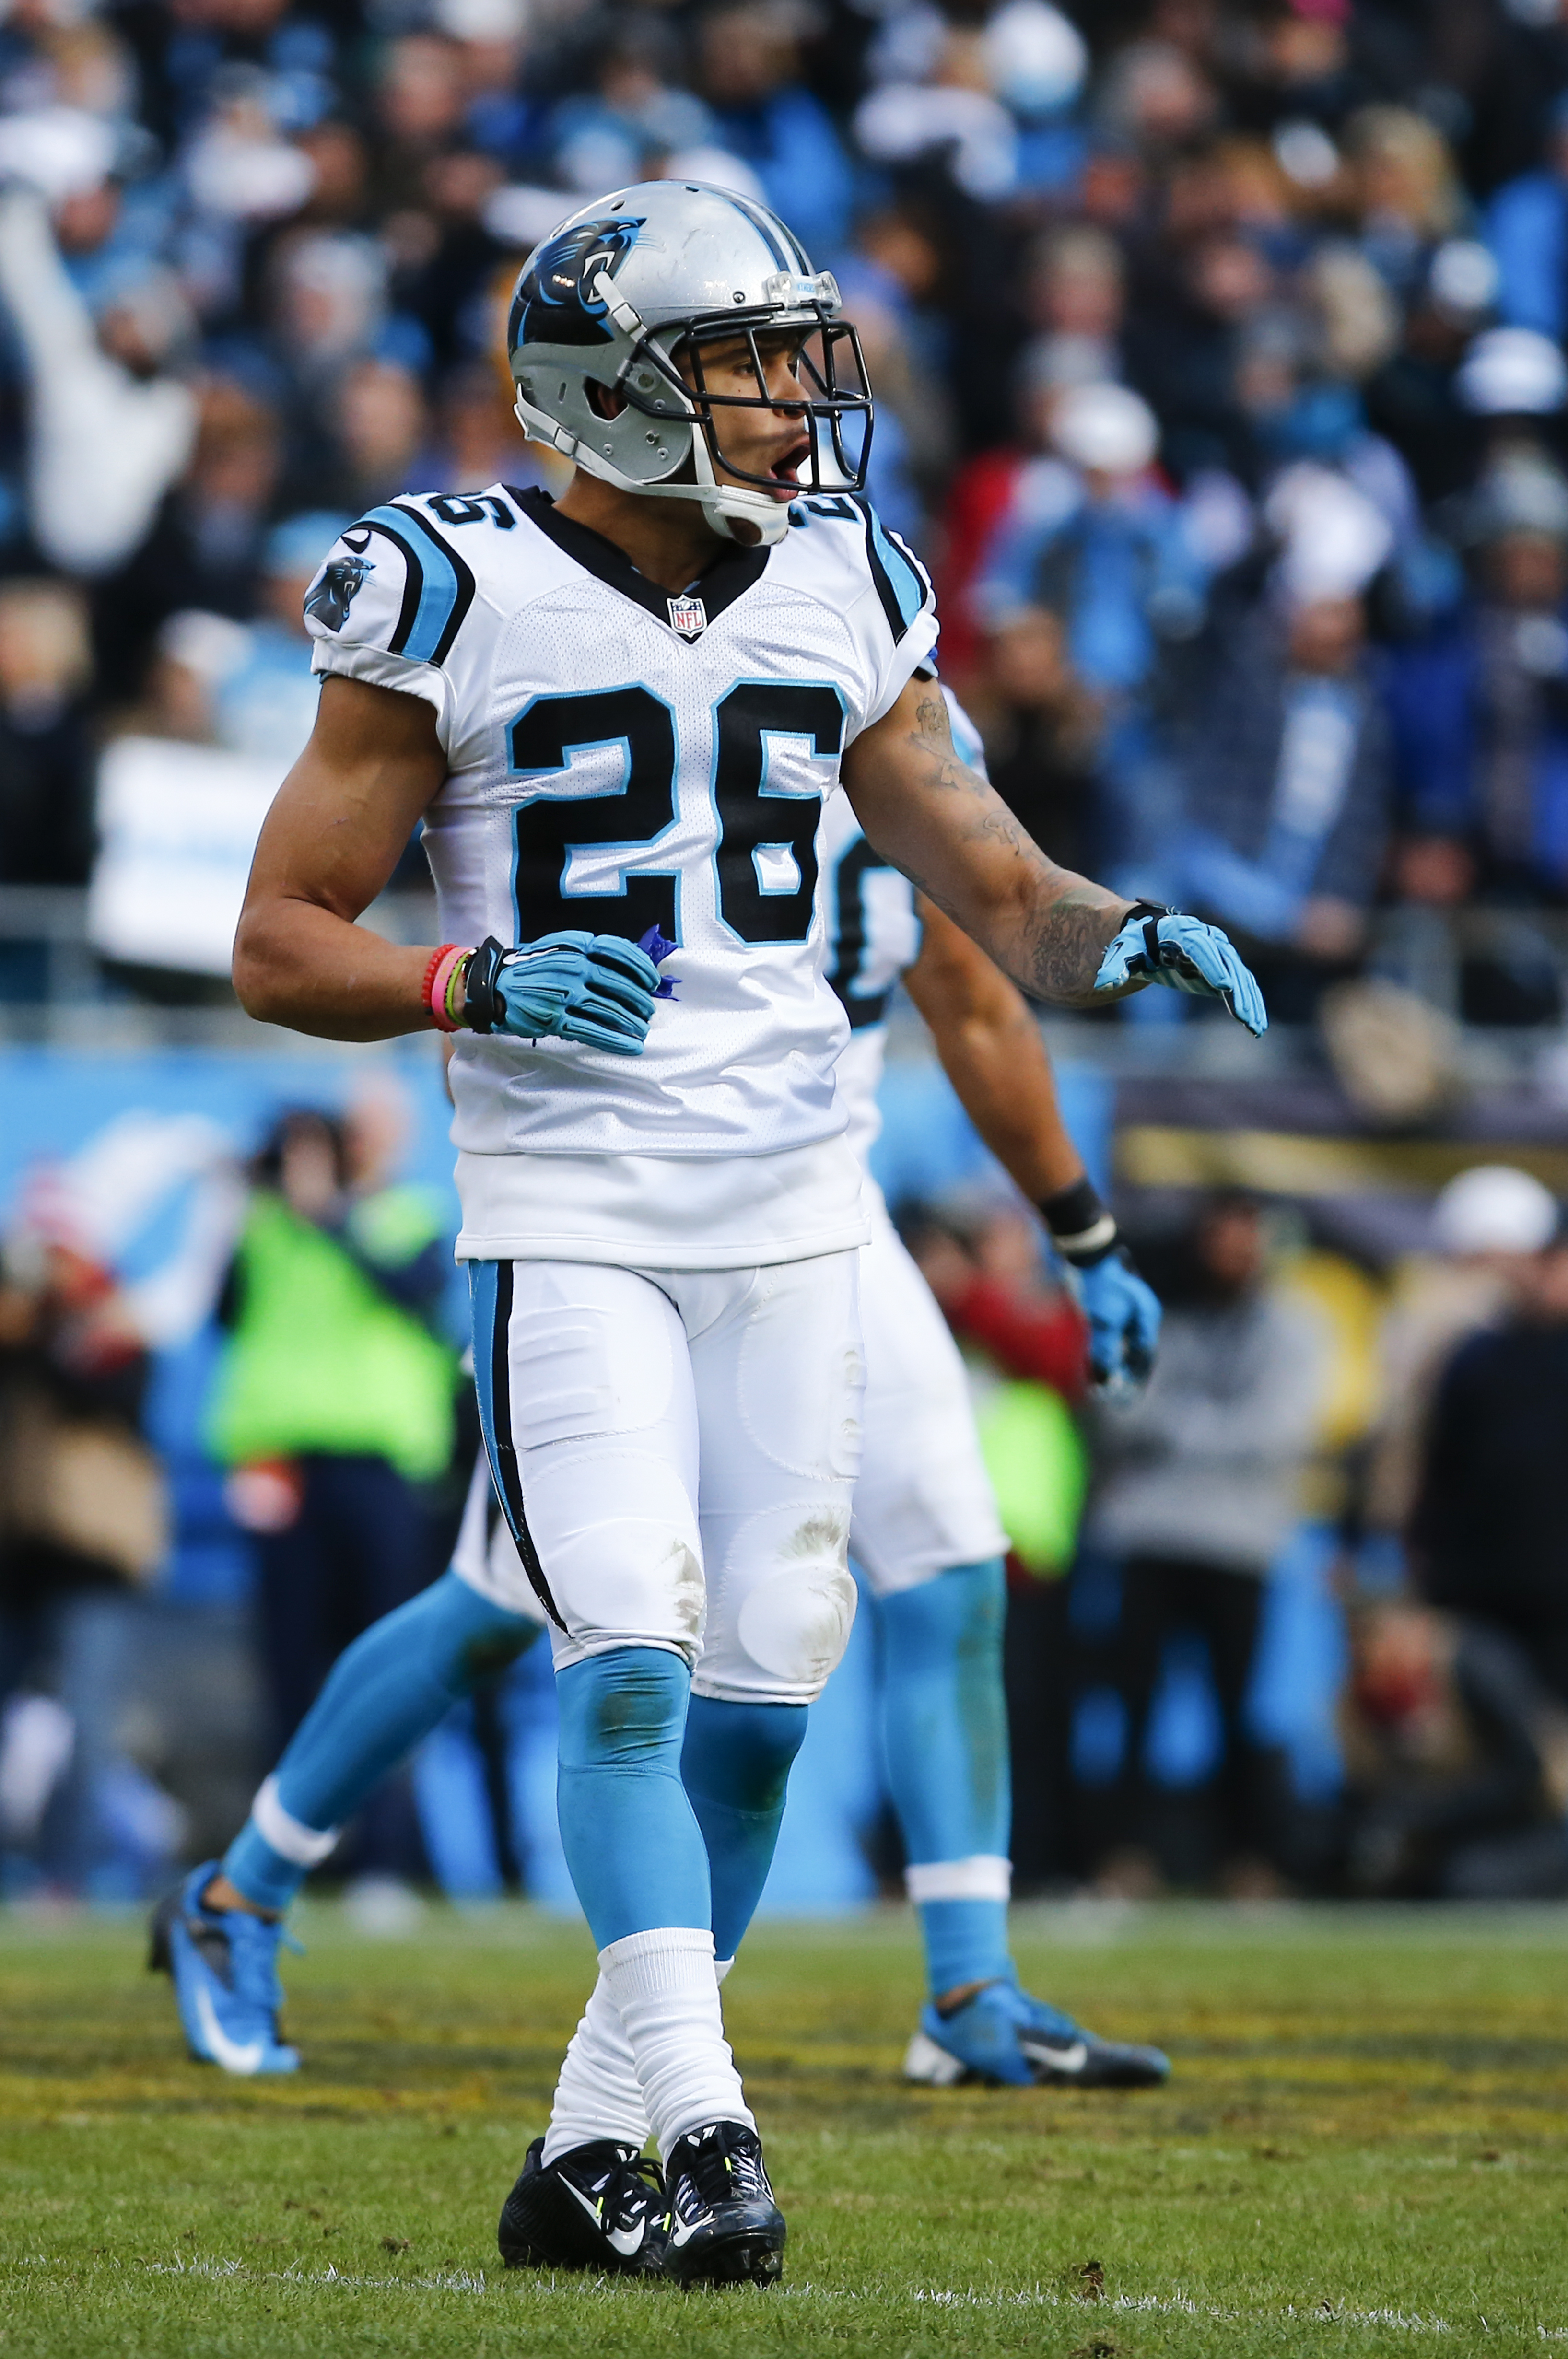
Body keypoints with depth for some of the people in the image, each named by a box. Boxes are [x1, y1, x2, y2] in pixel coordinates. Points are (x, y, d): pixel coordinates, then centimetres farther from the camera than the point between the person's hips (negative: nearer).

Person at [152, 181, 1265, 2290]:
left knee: (756, 1697, 2)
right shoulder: (459, 600, -7)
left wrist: (1127, 942, -9)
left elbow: (997, 892, 13)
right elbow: (281, 945, -4)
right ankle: (702, 2128, -21)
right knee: (630, 1658, -18)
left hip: (791, 1219, 5)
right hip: (568, 1221, -5)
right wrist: (477, 986, -22)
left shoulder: (841, 599, 7)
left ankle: (590, 2153, 13)